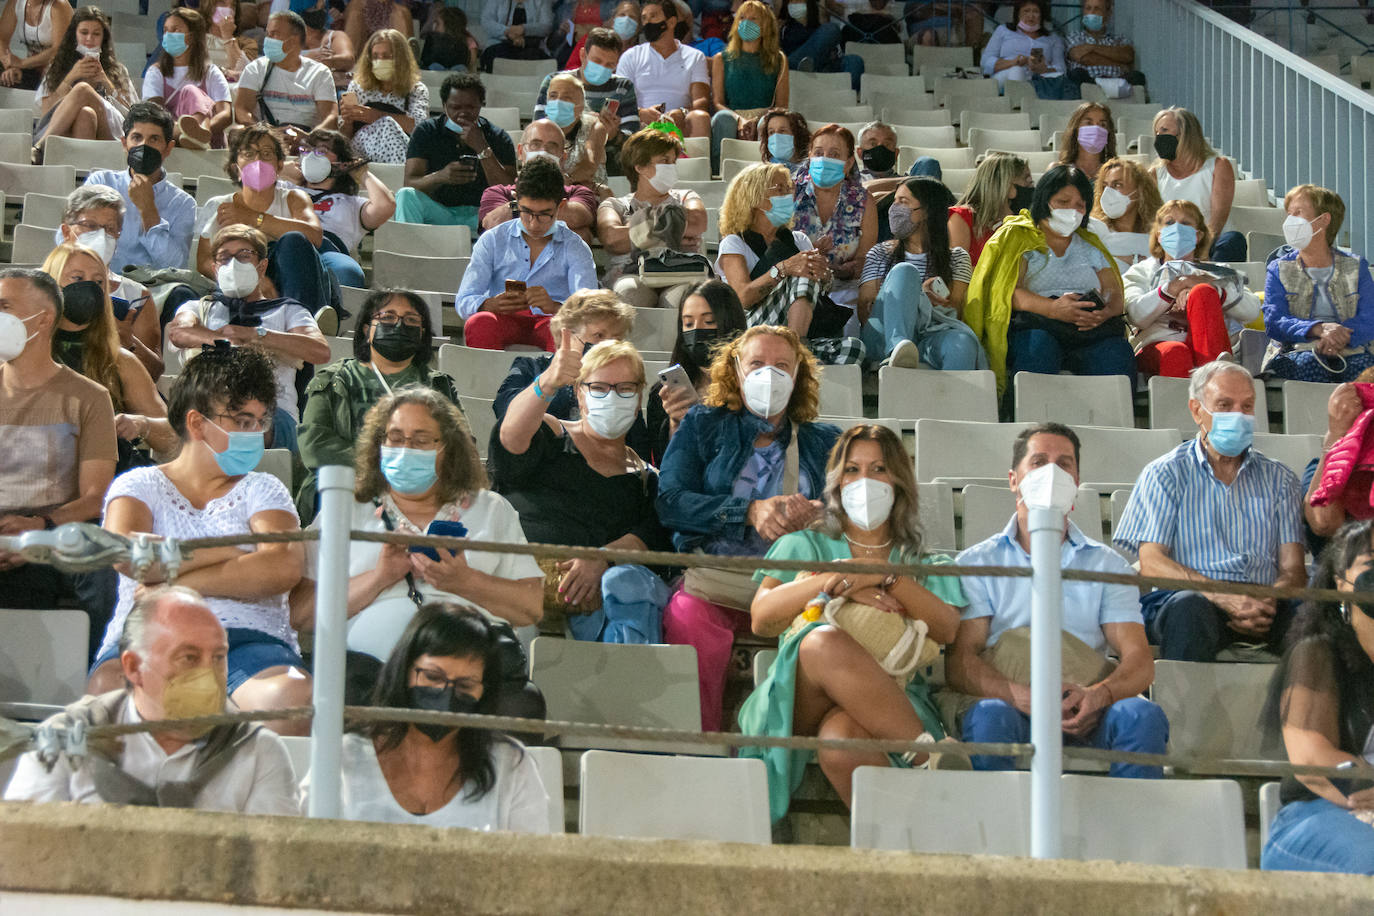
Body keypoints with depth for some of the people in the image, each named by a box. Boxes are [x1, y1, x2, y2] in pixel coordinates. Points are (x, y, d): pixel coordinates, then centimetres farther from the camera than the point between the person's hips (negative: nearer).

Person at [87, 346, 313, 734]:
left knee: (293, 697, -36)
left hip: (249, 637, 1)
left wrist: (176, 581, -5)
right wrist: (229, 553, 1)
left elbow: (283, 569, -1)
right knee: (110, 689, -37)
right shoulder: (138, 485, 19)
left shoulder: (262, 490, 22)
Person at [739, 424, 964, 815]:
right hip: (801, 698, 1)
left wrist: (887, 576, -10)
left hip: (896, 705, -1)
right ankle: (931, 756, -42)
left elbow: (948, 630, 5)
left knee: (841, 737, -40)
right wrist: (830, 582, -9)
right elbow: (761, 617, 7)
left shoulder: (924, 564, 27)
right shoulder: (804, 545, 27)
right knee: (823, 641, -38)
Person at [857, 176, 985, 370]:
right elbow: (864, 311, 10)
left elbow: (955, 309, 8)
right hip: (883, 338, 0)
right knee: (904, 271, -27)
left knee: (962, 341, -37)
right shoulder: (880, 253, 24)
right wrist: (921, 296, -8)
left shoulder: (956, 257, 23)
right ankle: (896, 351, -52)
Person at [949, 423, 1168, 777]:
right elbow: (959, 662, 2)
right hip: (1014, 707, -1)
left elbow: (1138, 660, 8)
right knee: (989, 716, -36)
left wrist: (1099, 695, -17)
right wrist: (1022, 696, -19)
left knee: (1142, 715, -31)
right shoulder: (978, 562, 14)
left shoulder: (1107, 564, 20)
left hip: (1086, 713, 2)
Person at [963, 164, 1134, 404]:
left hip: (1092, 329, 3)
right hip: (1034, 323, -3)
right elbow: (1007, 292, -2)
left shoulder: (1090, 245, 29)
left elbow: (1116, 296, 17)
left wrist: (1105, 312, -10)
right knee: (1037, 345, -39)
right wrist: (1053, 308, -21)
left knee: (1116, 354, -31)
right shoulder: (1018, 236, 15)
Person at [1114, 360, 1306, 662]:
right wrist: (1223, 597, -17)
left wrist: (1268, 603, -16)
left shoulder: (1279, 479, 21)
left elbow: (1293, 567, 10)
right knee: (1189, 606, -38)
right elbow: (1151, 563, 0)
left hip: (1264, 604, 2)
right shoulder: (1164, 475, 13)